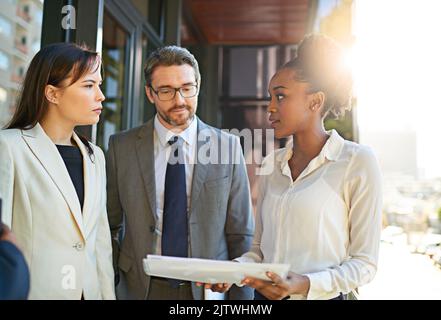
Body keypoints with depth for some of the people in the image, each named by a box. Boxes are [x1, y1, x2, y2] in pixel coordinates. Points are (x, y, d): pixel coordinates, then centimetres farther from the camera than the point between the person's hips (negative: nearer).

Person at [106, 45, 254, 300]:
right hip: (140, 288, 1)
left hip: (209, 288, 0)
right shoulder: (122, 147, -4)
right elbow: (110, 227, 2)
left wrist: (241, 297, -6)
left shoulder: (228, 145, -6)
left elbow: (241, 234, -4)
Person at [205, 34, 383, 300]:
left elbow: (364, 262, -10)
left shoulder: (358, 161, -11)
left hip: (322, 295, -5)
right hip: (264, 295, 5)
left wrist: (305, 284, -23)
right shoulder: (272, 164, 4)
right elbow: (261, 248, 8)